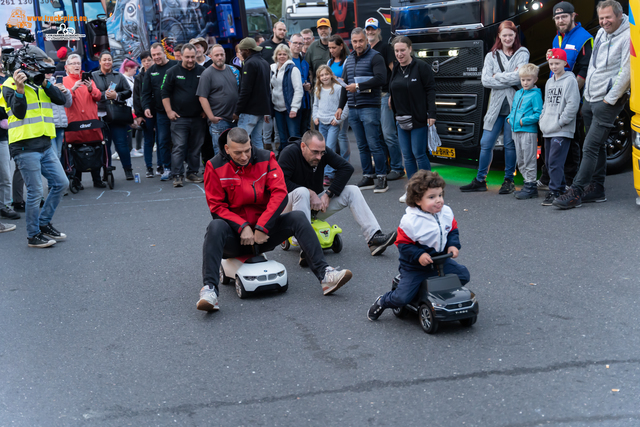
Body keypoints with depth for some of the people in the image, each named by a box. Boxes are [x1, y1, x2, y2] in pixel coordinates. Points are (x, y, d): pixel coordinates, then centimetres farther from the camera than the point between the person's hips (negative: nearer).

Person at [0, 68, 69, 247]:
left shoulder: (39, 85, 14)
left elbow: (61, 100, 0)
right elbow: (19, 112, -17)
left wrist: (45, 83, -9)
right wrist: (20, 88, -27)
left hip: (45, 145, 7)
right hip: (25, 147, -7)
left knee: (61, 184, 9)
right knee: (35, 192, -3)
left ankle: (44, 223, 23)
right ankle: (33, 235, 11)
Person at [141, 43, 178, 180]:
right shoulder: (150, 72, 11)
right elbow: (146, 92, 12)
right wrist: (146, 107, -4)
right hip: (160, 112, 3)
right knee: (163, 140, 0)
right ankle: (167, 168, 8)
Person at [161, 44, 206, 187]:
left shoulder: (202, 71, 6)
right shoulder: (173, 72, 1)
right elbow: (165, 93, 4)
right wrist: (169, 111, -3)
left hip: (198, 117, 3)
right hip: (179, 118, -2)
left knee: (196, 147, 8)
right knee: (179, 147, -7)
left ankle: (193, 172, 19)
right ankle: (177, 175, -5)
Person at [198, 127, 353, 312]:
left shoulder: (266, 159, -2)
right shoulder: (215, 166, -5)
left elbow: (280, 194, -9)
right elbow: (217, 206, -7)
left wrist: (261, 228, -16)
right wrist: (243, 227, -19)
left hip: (263, 232, 2)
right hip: (235, 236, -2)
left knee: (297, 218, -19)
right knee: (216, 227, -34)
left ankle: (324, 275, -26)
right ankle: (209, 290, -43)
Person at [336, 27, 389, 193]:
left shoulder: (375, 57, -4)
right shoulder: (349, 60, 18)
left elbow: (381, 78, -18)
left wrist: (358, 86, -16)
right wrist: (340, 106, 19)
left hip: (370, 108, -7)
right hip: (353, 109, 7)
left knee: (374, 145, -8)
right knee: (362, 146, 8)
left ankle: (382, 178, -1)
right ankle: (368, 177, 14)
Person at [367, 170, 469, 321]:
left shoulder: (446, 213, -5)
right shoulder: (410, 221, -22)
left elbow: (453, 230, 10)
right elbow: (403, 243, -16)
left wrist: (453, 245, -8)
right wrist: (418, 255, -28)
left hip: (440, 260, 6)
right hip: (415, 267, -5)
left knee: (463, 275, 0)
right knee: (402, 298, -13)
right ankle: (382, 302, 21)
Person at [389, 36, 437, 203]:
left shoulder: (421, 67, -8)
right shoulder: (396, 69, 11)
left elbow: (430, 90, -10)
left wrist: (431, 114, -16)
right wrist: (391, 98, 4)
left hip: (419, 119, -6)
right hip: (402, 119, 6)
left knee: (419, 154, -5)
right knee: (407, 155, 7)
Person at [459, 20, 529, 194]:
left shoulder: (522, 53, 6)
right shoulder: (491, 56, 13)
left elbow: (520, 76, -11)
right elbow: (485, 80, 0)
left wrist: (497, 76, -5)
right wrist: (509, 79, -8)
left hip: (514, 106, -3)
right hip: (496, 106, 3)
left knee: (510, 144, 1)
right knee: (486, 144, 2)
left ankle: (509, 180, 13)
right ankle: (480, 180, 12)